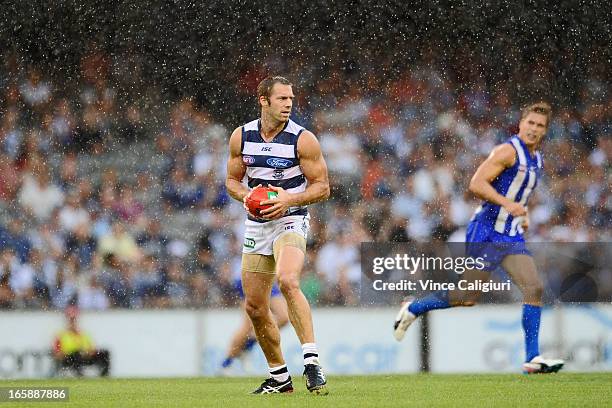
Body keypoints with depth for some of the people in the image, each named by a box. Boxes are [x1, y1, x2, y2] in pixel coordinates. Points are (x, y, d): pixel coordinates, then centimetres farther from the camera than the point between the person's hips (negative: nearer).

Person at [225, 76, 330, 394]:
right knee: (254, 306, 6)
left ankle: (312, 361, -33)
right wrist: (246, 195, -9)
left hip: (291, 221, -5)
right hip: (256, 225, 5)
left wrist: (290, 199, -21)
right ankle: (279, 376, 21)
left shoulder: (303, 139, -9)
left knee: (287, 282, -32)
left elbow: (321, 187, -5)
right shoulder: (241, 137, 2)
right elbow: (232, 180, 14)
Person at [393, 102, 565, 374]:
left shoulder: (536, 159, 15)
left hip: (512, 236, 8)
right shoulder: (508, 151, -13)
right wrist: (507, 203, -28)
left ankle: (532, 359, -8)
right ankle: (412, 309, 19)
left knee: (534, 288, -8)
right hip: (487, 233, -8)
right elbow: (476, 184, -21)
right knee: (468, 296, -4)